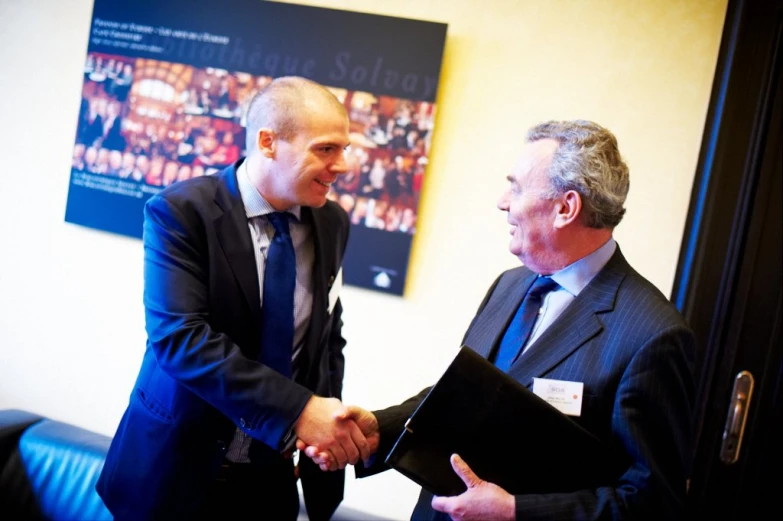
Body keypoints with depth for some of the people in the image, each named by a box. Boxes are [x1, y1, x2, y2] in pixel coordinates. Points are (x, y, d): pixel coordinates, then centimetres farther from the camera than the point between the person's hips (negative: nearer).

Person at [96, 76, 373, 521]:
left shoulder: (332, 223, 0)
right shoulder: (180, 212, -15)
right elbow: (179, 336, -25)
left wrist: (328, 419, -9)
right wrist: (298, 409, -30)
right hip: (180, 465, -4)